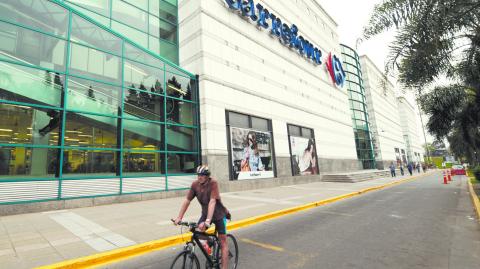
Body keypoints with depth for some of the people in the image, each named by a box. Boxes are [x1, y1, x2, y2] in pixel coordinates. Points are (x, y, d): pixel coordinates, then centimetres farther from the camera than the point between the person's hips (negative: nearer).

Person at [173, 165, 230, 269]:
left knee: (223, 242, -2)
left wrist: (208, 221, -41)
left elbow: (212, 202, -35)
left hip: (219, 214, -4)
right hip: (205, 213, 4)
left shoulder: (213, 183, -28)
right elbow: (187, 200, -12)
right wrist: (179, 217, -17)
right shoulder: (195, 184, -14)